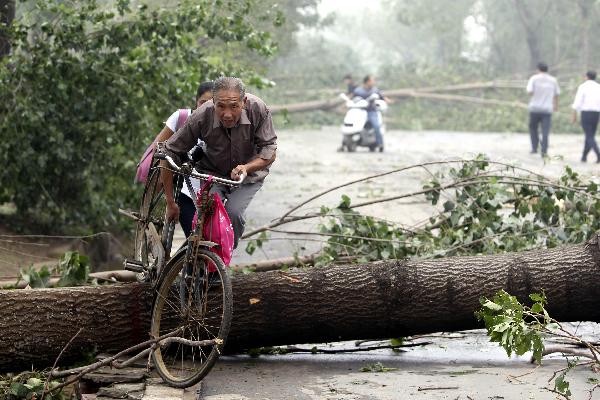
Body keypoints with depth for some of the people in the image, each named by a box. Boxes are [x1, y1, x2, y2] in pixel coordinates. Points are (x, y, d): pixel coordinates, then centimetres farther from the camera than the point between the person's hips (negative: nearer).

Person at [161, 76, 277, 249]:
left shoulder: (258, 109, -27)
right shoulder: (201, 117, -29)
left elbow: (270, 151, -18)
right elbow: (169, 154, -21)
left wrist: (246, 168, -38)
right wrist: (170, 203, -19)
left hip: (249, 172, 0)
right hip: (213, 172, 0)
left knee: (233, 213, -23)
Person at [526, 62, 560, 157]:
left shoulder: (534, 79, -2)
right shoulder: (553, 80, 6)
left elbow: (530, 92, -12)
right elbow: (556, 94, 13)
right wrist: (556, 104, 30)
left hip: (535, 108, -1)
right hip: (547, 109, 1)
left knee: (533, 128, 16)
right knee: (545, 131, -1)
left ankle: (534, 148, 12)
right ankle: (544, 151, -8)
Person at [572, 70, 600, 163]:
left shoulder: (583, 87, -5)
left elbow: (577, 103, -10)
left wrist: (574, 116, -4)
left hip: (585, 113, -4)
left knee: (589, 137, -6)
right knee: (590, 136, 18)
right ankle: (584, 157, 21)